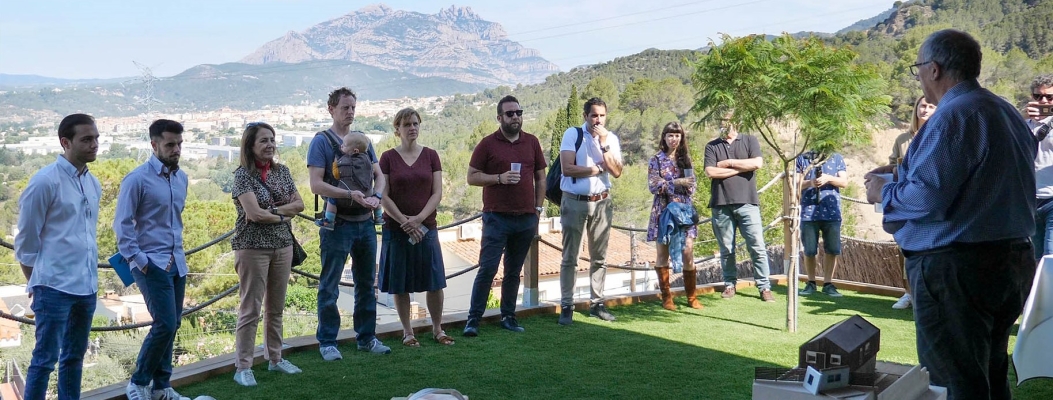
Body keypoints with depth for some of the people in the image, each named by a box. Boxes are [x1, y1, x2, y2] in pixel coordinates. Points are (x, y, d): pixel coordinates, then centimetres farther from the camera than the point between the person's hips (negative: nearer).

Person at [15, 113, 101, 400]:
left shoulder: (93, 184, 9)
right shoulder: (45, 182, -11)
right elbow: (26, 241, -5)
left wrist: (91, 271, 16)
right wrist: (35, 284, 2)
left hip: (87, 287, 7)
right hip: (55, 287, -7)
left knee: (75, 356, 16)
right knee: (46, 358, -2)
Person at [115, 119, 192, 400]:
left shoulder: (182, 178, 8)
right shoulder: (137, 179, -12)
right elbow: (122, 224, -12)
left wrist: (177, 251, 15)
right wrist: (138, 260, -14)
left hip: (177, 262, 7)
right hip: (152, 264, -7)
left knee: (172, 325, 10)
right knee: (165, 324, -11)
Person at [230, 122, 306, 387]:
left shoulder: (282, 171, 8)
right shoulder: (243, 174, -9)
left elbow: (299, 204, 4)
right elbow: (254, 213, -18)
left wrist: (272, 210, -11)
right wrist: (283, 216, -5)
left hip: (283, 245, 6)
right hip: (253, 247, -6)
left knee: (276, 307, 14)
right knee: (250, 310, -3)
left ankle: (275, 358, 25)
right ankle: (243, 368, 3)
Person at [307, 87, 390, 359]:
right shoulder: (322, 141, -5)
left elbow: (379, 175, 12)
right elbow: (316, 185, -14)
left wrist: (376, 197, -9)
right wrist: (350, 194, -23)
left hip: (365, 222, 6)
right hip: (337, 223, -6)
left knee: (366, 284, 13)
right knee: (329, 288, 2)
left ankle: (366, 337, 24)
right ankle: (327, 342, 11)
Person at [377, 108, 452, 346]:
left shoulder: (431, 156, 5)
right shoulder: (388, 157, 1)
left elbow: (437, 193, 0)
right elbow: (384, 196, -5)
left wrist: (418, 219, -12)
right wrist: (405, 222, -13)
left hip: (426, 228, 1)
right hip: (396, 229, -1)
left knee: (435, 282, 3)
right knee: (400, 284, 4)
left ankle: (437, 329, 17)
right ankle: (407, 331, 16)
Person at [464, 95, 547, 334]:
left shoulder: (532, 142, 10)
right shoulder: (488, 144, 0)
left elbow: (540, 178, 15)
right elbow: (472, 177, -1)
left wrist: (538, 208, 8)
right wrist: (499, 178, -15)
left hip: (526, 218, 4)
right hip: (497, 218, -4)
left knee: (514, 271, 11)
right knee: (487, 269, -7)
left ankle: (508, 316, 19)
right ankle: (473, 318, -2)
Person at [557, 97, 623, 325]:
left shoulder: (611, 138, 5)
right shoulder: (572, 135, -6)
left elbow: (616, 172, -7)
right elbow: (567, 168, -16)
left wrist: (604, 144, -15)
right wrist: (598, 169, -8)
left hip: (602, 203, 4)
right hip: (575, 202, -4)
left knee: (599, 258, 10)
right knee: (570, 258, 0)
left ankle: (597, 304, 19)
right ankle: (566, 307, 6)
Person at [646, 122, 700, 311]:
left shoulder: (686, 159, 12)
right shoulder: (656, 160, 2)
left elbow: (691, 185, 12)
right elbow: (653, 185, -8)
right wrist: (677, 183, -16)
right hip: (664, 211, -2)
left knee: (688, 253, -5)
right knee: (663, 256, 2)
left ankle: (691, 297, 5)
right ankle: (666, 297, 10)